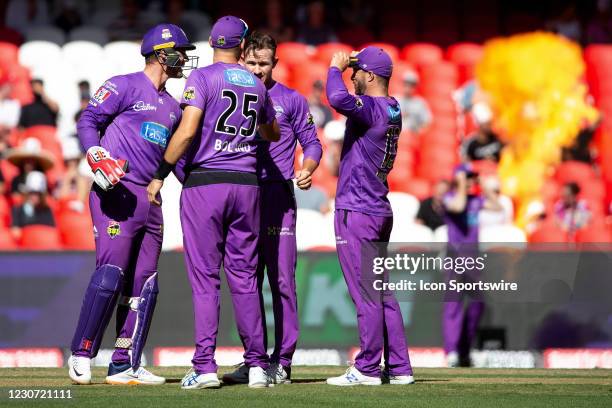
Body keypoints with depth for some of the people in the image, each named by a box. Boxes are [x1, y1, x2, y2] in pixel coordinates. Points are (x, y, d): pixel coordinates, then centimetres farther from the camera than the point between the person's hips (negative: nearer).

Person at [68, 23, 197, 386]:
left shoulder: (172, 107, 22)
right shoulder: (124, 86, -1)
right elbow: (88, 121, -6)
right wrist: (97, 157, -21)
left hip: (150, 198, 8)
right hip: (116, 193, -8)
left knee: (144, 284, 5)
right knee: (111, 272, -16)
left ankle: (125, 366, 7)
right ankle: (81, 355, -8)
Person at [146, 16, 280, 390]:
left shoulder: (203, 78, -5)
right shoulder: (257, 85, 11)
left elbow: (187, 131, -16)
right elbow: (273, 134, 27)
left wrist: (161, 174, -8)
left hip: (204, 182, -4)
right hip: (246, 184, 4)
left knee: (205, 277, -3)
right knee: (245, 277, 8)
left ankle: (205, 366, -8)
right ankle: (257, 365, 6)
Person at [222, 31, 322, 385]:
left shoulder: (291, 100, 5)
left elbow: (312, 143, 5)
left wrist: (307, 170, -14)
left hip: (278, 195, -4)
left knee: (282, 279, -8)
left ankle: (282, 362, -7)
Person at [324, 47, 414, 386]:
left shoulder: (370, 108, -17)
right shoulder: (392, 109, 11)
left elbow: (339, 99, -37)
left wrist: (335, 68, -19)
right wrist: (346, 66, 18)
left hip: (356, 214, -10)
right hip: (380, 211, 10)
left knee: (365, 296, -5)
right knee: (382, 293, 13)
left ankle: (367, 369, -2)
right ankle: (399, 368, 14)